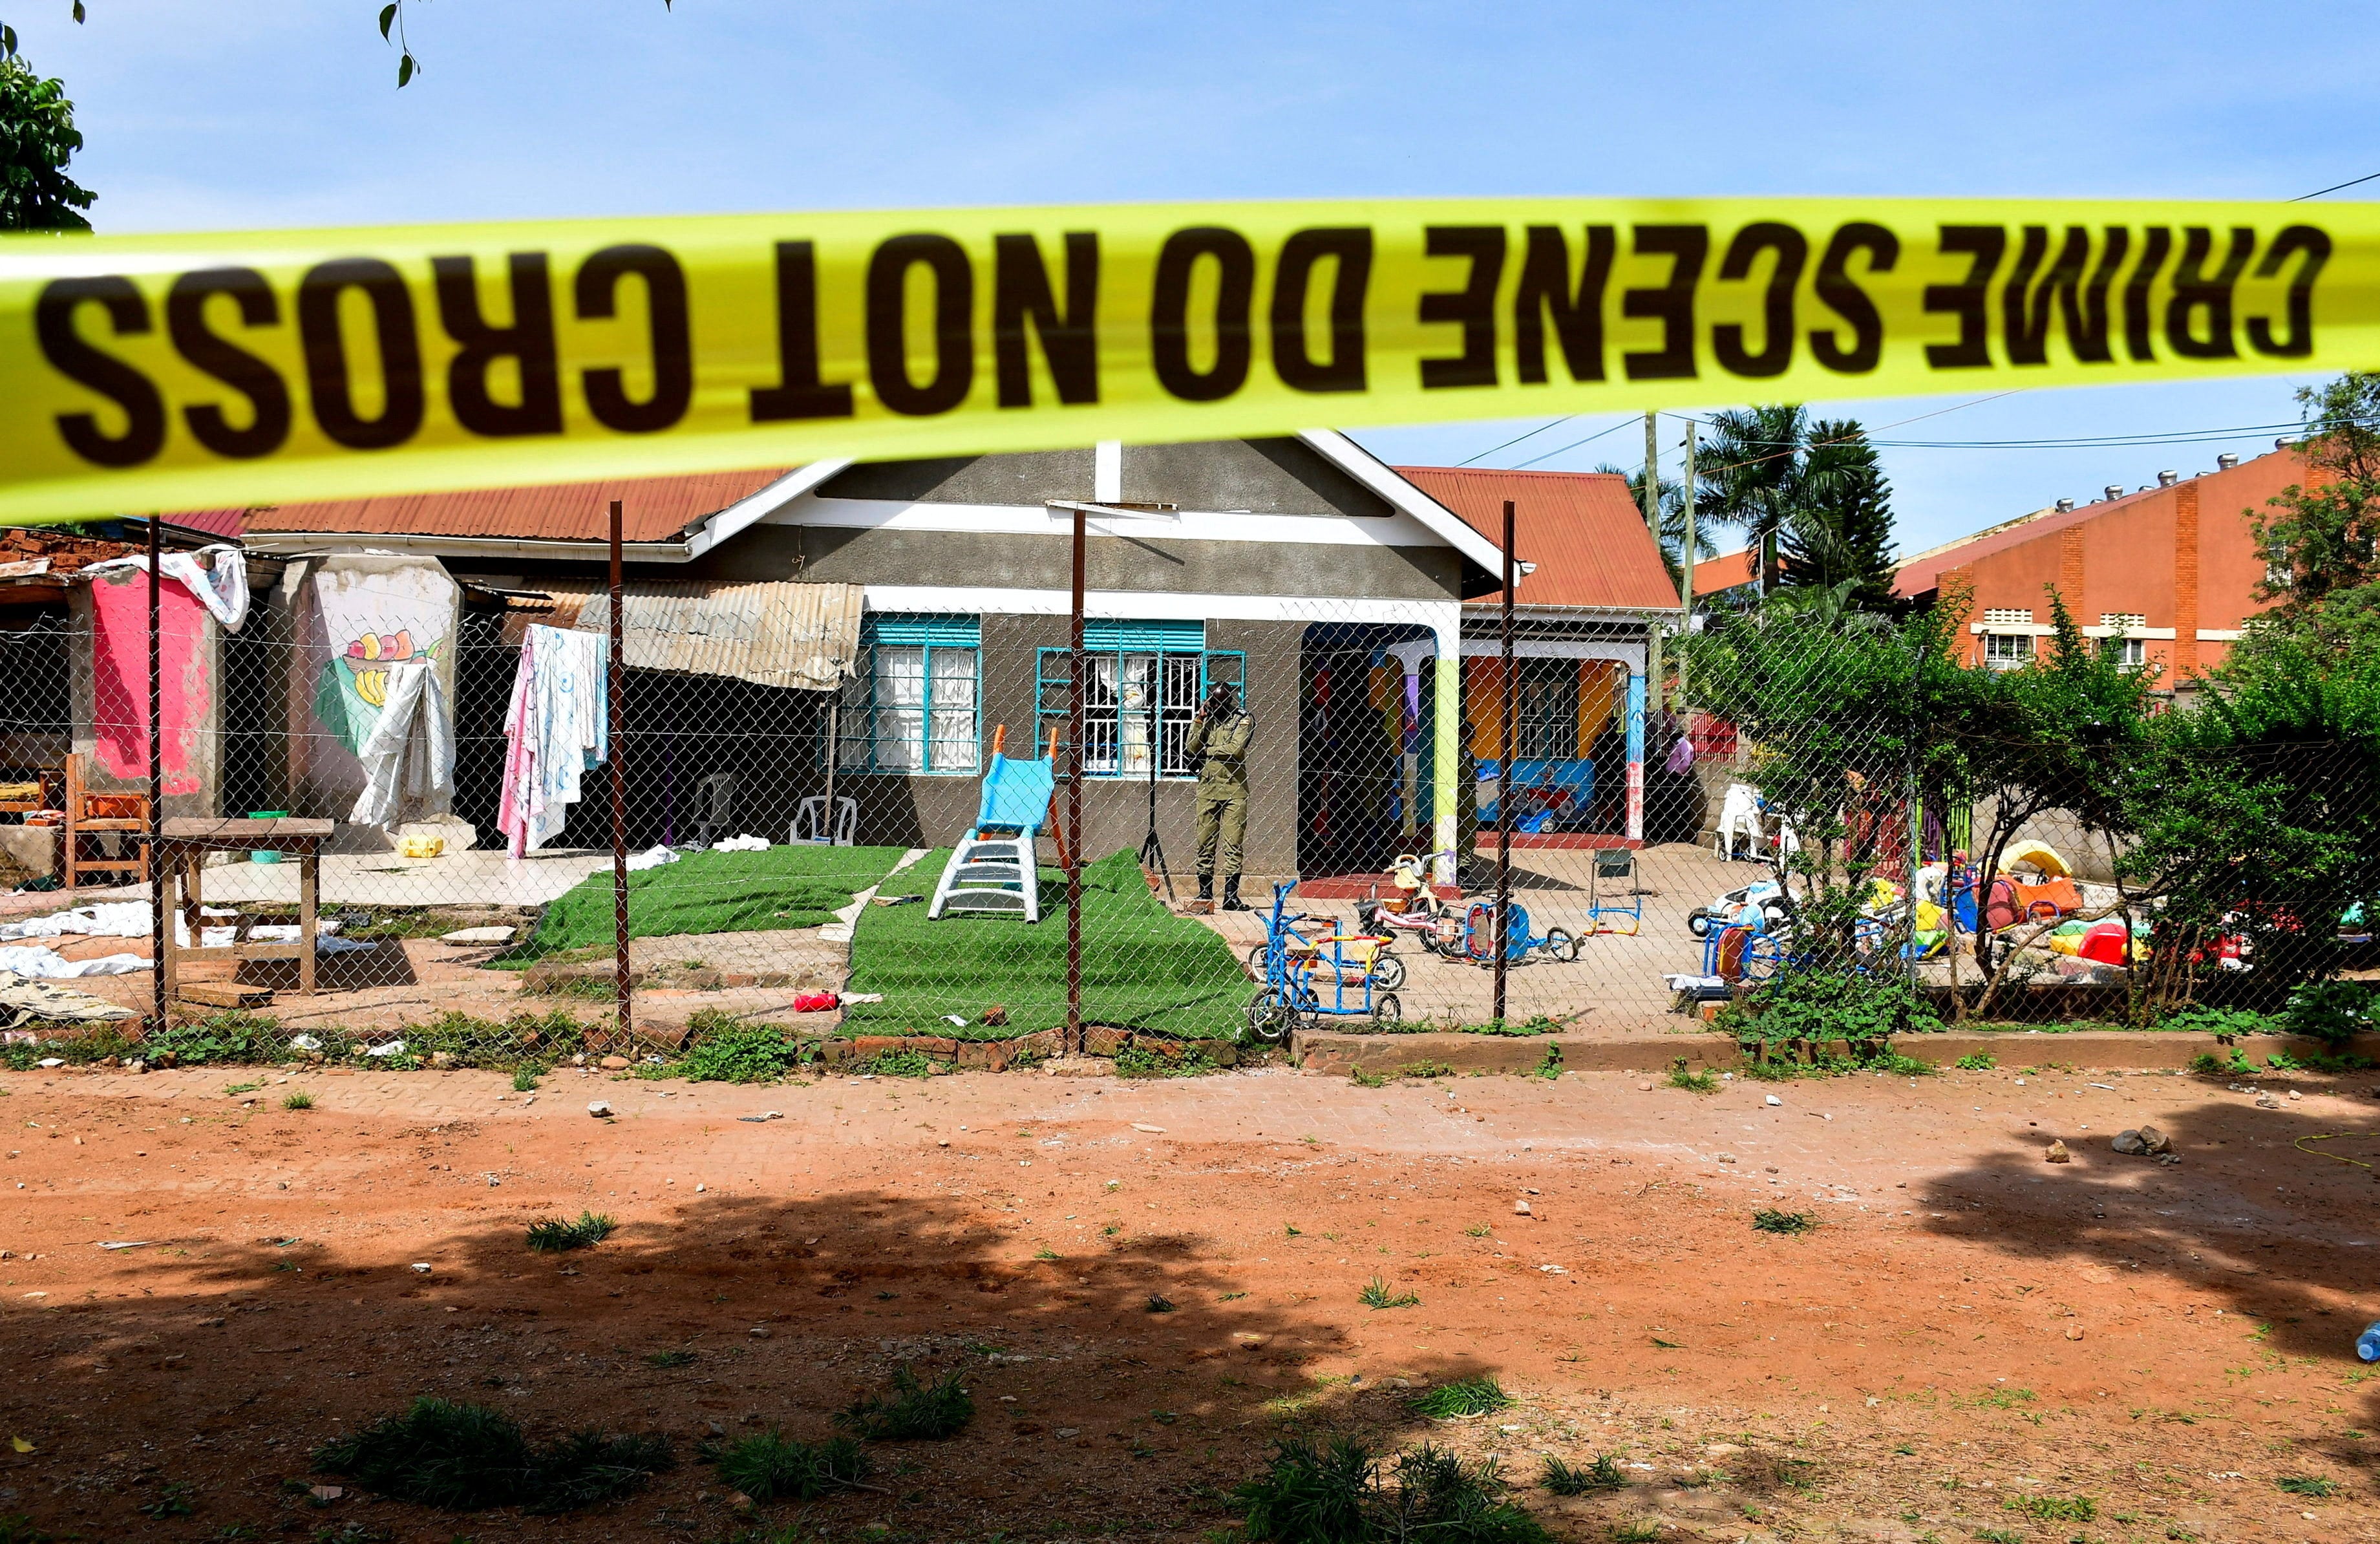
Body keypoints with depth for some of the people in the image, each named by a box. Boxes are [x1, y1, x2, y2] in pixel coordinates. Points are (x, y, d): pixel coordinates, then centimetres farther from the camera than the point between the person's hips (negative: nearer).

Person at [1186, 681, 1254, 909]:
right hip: (1207, 787, 4)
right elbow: (1192, 747, 4)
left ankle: (1231, 895, -3)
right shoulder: (1208, 719, 14)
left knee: (1233, 843, -4)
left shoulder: (1242, 720, 0)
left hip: (1233, 789, -4)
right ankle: (1204, 892, 12)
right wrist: (1199, 720, -2)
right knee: (1205, 841, 5)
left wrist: (1208, 750, -2)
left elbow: (1235, 749, -14)